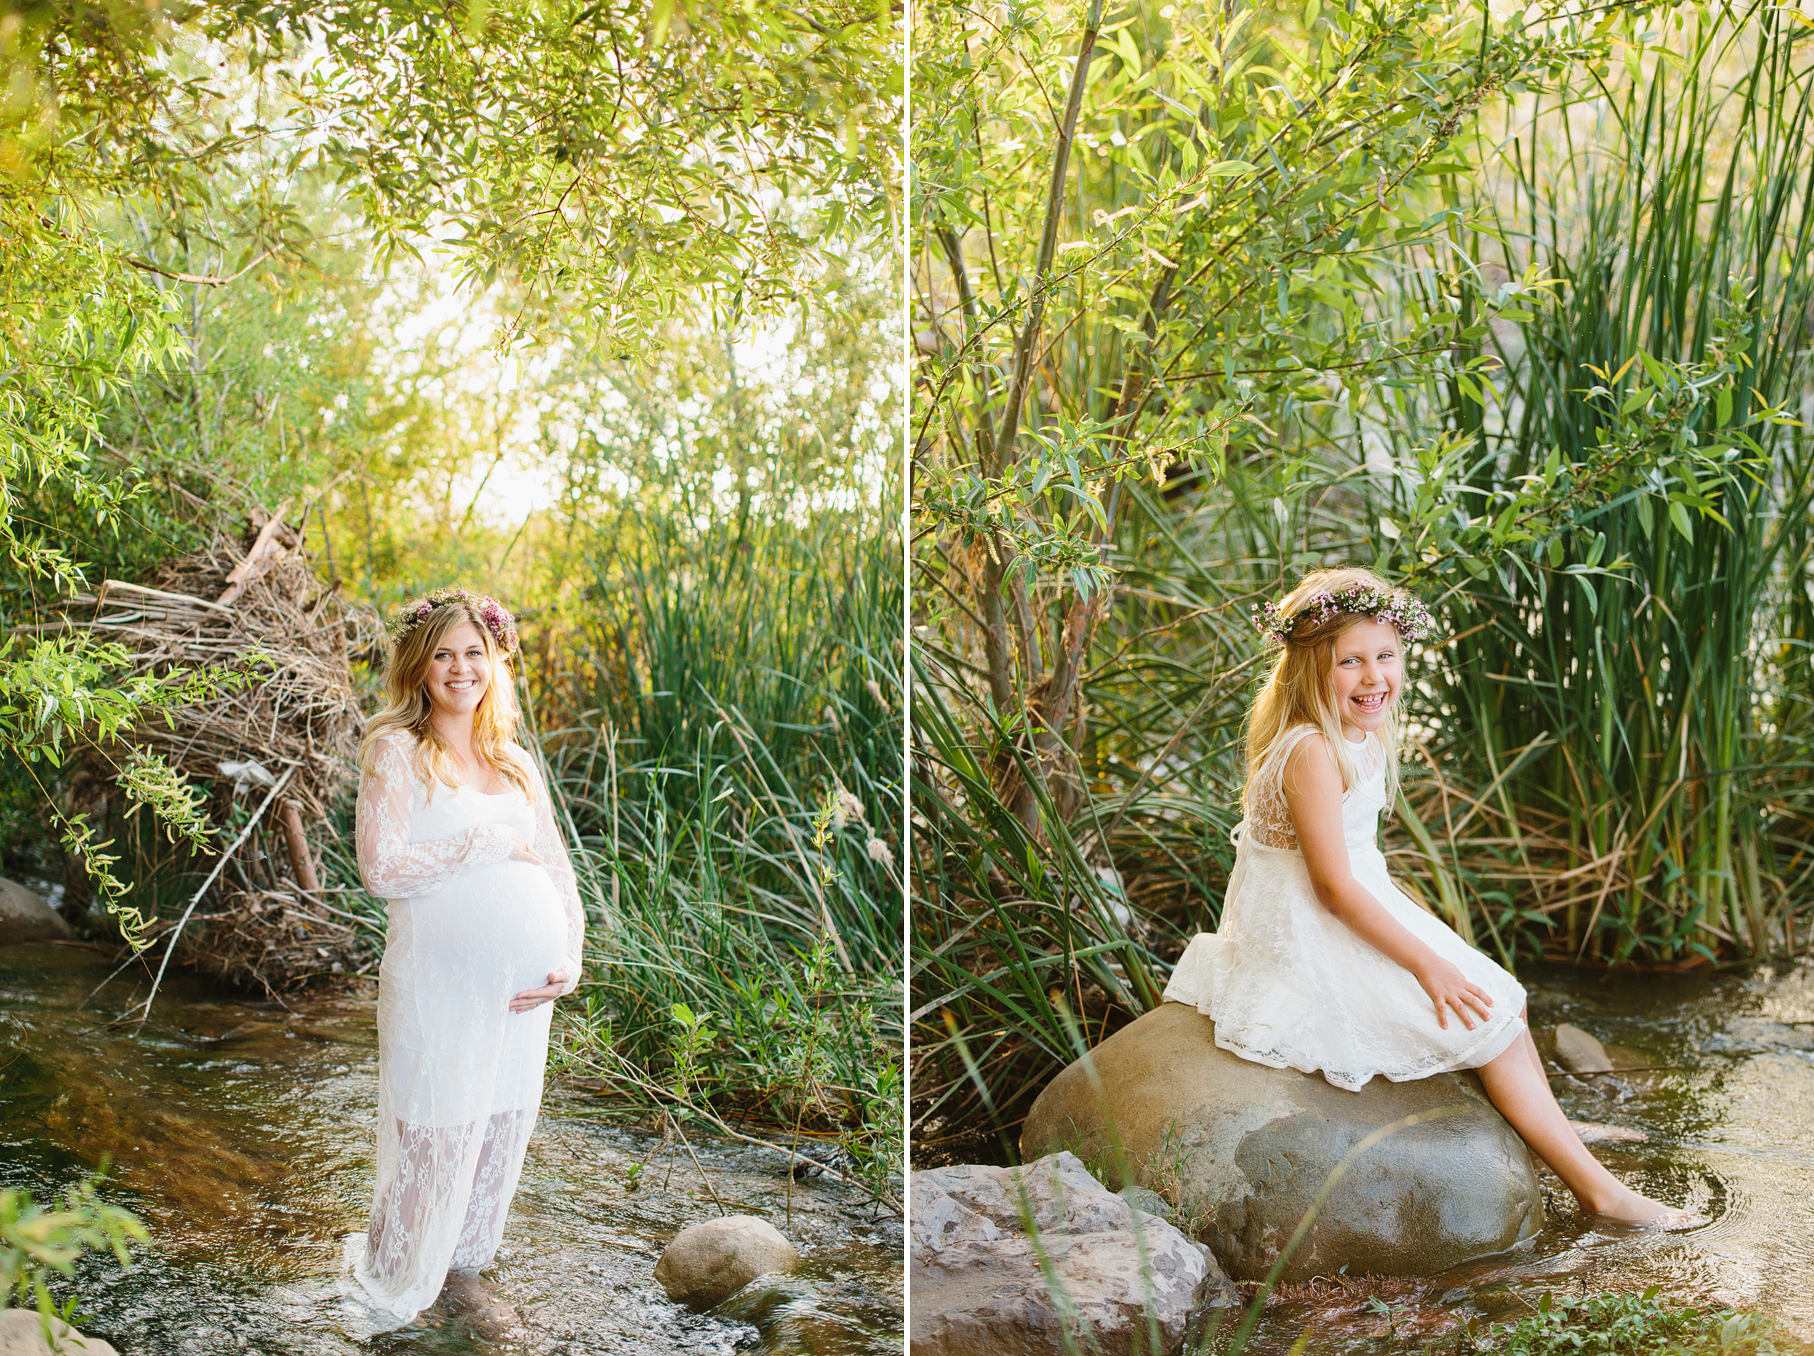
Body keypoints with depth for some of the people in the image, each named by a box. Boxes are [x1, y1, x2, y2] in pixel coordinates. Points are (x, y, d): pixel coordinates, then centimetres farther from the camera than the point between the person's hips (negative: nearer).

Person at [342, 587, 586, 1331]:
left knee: (501, 1134, 15)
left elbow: (558, 873, 15)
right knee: (432, 1141, 1)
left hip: (521, 990, 6)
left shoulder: (516, 765, 15)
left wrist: (570, 961, -1)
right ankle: (391, 1300, 21)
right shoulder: (394, 749, -2)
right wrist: (493, 843, -13)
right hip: (439, 985, -5)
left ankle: (462, 1265, 36)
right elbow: (382, 867, -15)